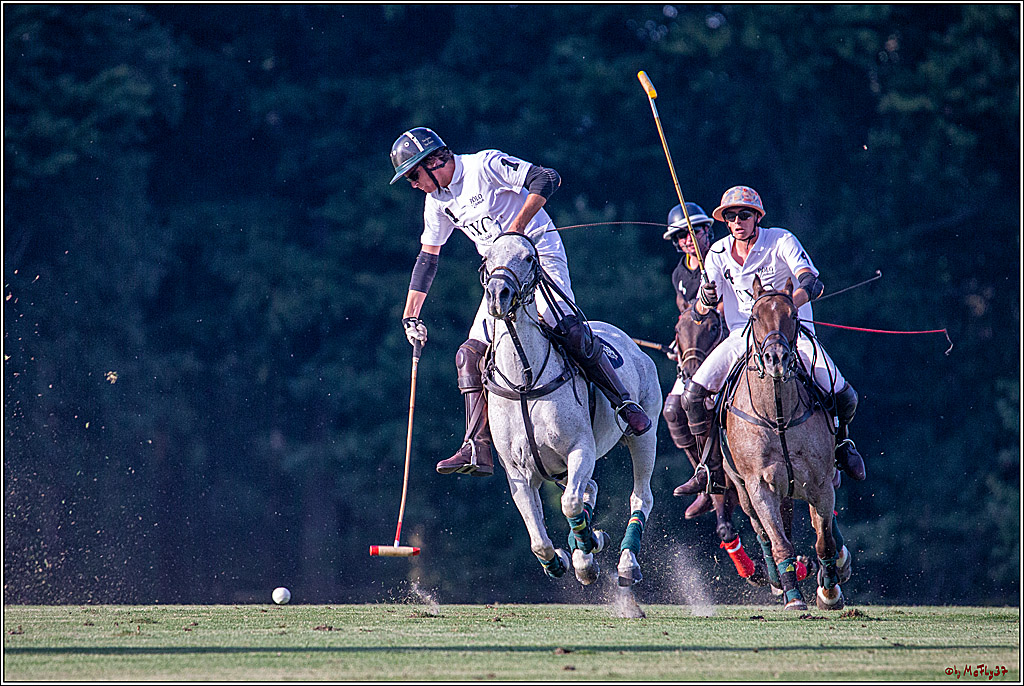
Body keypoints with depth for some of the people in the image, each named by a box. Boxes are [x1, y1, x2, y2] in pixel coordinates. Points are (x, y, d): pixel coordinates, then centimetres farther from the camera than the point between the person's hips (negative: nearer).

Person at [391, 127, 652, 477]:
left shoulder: (485, 165, -13)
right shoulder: (438, 200, 11)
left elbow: (547, 178, -21)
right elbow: (427, 258, 20)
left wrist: (517, 227, -26)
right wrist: (410, 316, 16)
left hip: (540, 254, -8)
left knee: (570, 330, -28)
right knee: (471, 354, -4)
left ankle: (626, 404, -17)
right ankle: (477, 451, -5)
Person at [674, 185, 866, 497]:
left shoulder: (781, 241, -10)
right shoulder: (719, 253, 2)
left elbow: (812, 284, -23)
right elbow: (701, 308, 3)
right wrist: (706, 299, -23)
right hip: (743, 336, 3)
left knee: (843, 396, -18)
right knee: (694, 395, -16)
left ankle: (840, 439, 18)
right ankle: (713, 470, 1)